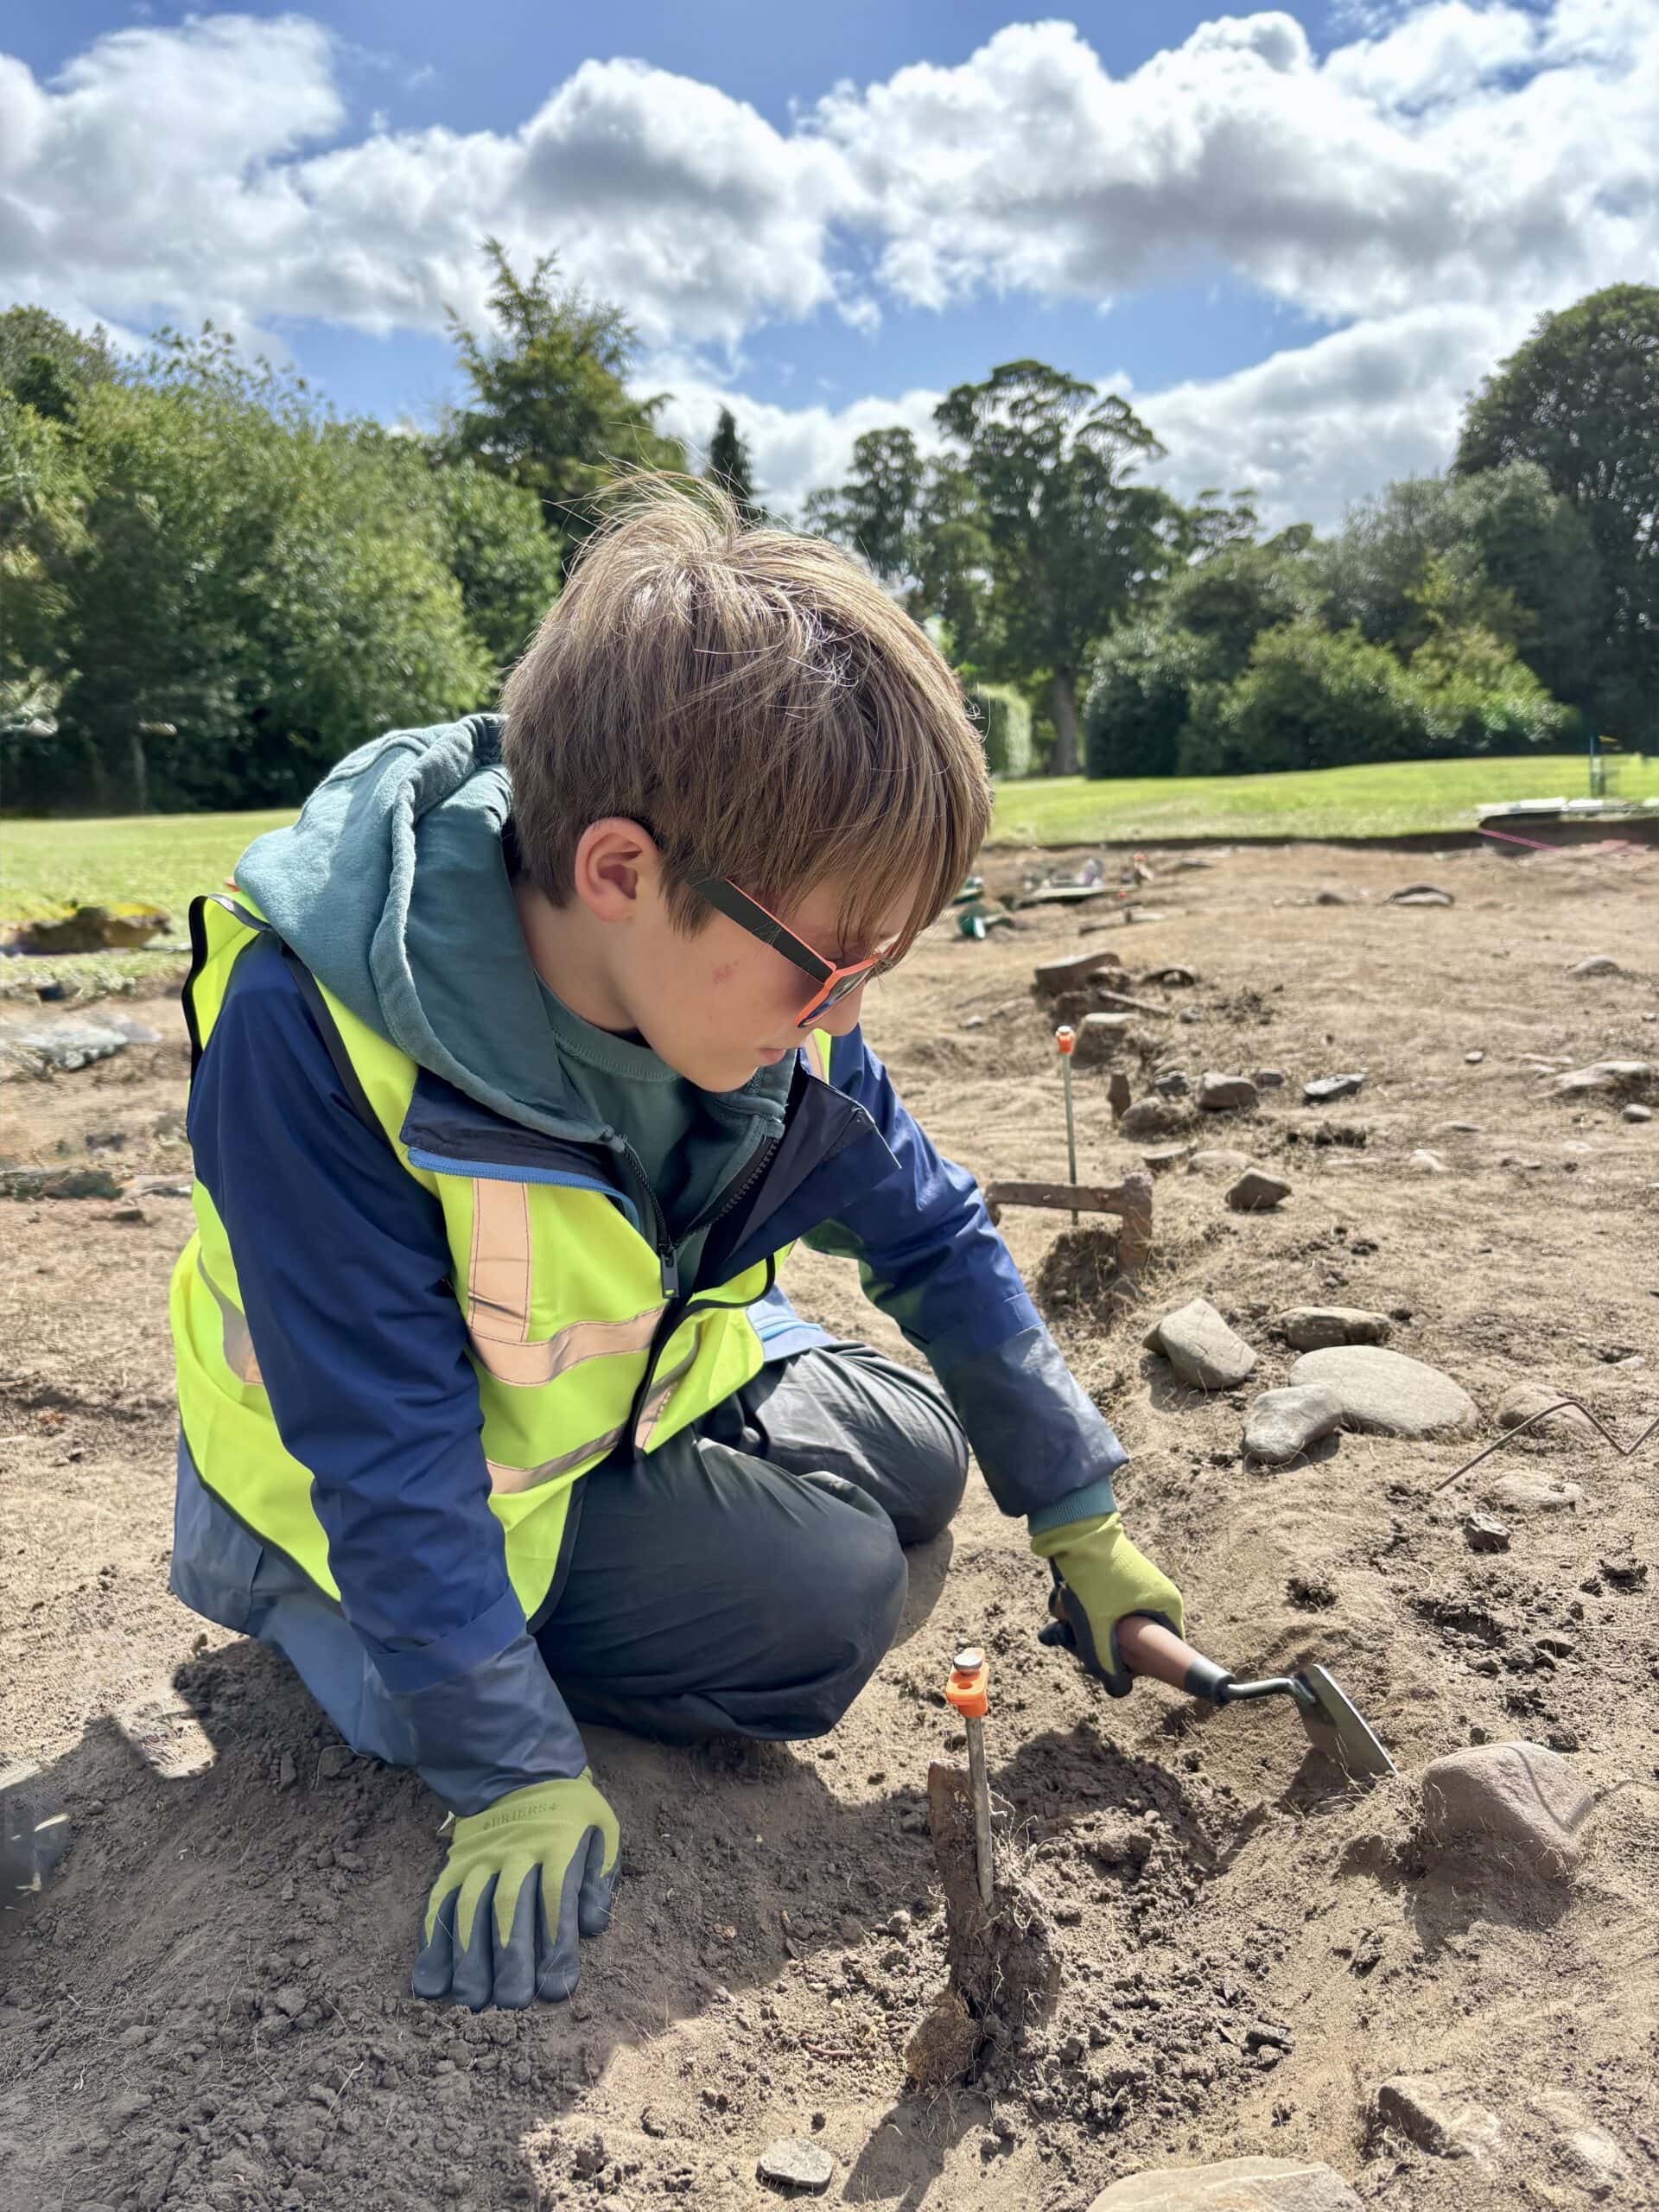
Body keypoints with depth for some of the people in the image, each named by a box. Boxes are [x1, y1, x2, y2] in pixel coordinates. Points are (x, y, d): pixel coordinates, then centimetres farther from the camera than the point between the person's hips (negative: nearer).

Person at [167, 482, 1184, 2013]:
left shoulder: (768, 995, -19)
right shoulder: (311, 1036, -37)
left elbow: (935, 1237, -7)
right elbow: (390, 1450, -30)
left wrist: (1080, 1516, -2)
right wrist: (515, 1777, -24)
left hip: (638, 1376, 6)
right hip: (363, 1472, -5)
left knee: (913, 1459, 4)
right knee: (818, 1612, -14)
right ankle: (292, 1583, 1)